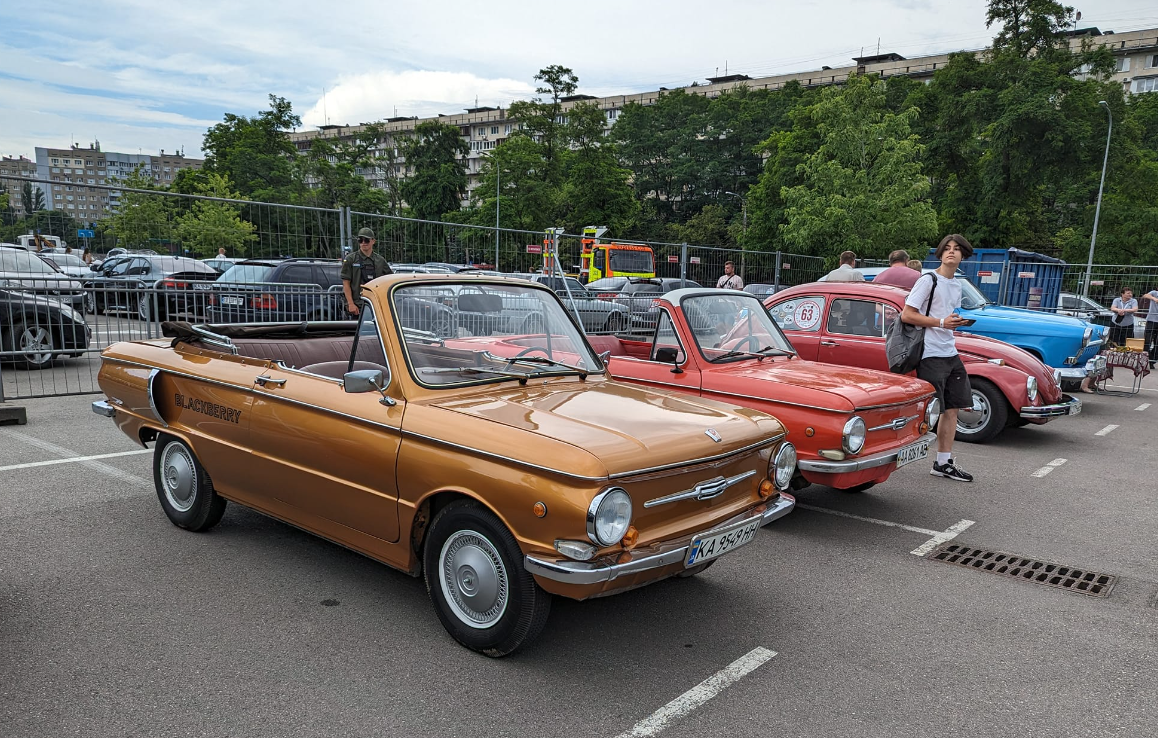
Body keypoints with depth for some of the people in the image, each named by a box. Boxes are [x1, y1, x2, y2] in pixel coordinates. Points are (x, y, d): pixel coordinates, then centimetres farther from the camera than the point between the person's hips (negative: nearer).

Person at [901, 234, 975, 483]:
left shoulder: (956, 286, 16)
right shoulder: (928, 281, -9)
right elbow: (906, 315, -15)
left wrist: (959, 321, 7)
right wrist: (941, 322, -19)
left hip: (950, 353, 8)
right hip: (930, 356, -8)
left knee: (952, 408, 9)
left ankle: (944, 463, 18)